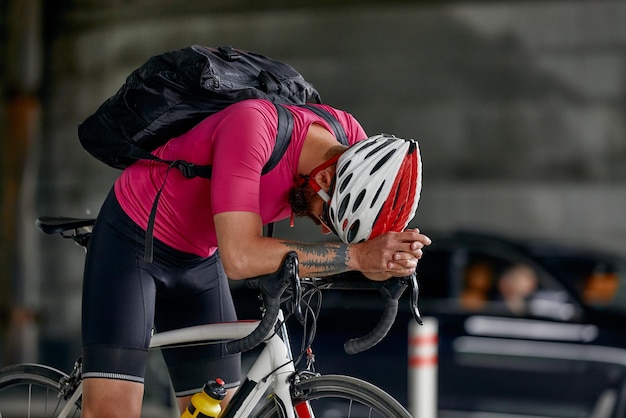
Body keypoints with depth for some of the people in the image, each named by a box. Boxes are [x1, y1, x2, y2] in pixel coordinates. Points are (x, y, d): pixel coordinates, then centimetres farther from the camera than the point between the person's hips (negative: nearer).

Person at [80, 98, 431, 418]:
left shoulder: (352, 142, -15)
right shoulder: (252, 125, -36)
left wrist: (391, 260, -33)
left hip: (201, 260, 7)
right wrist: (358, 256, -41)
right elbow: (241, 257, -42)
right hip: (131, 242, -7)